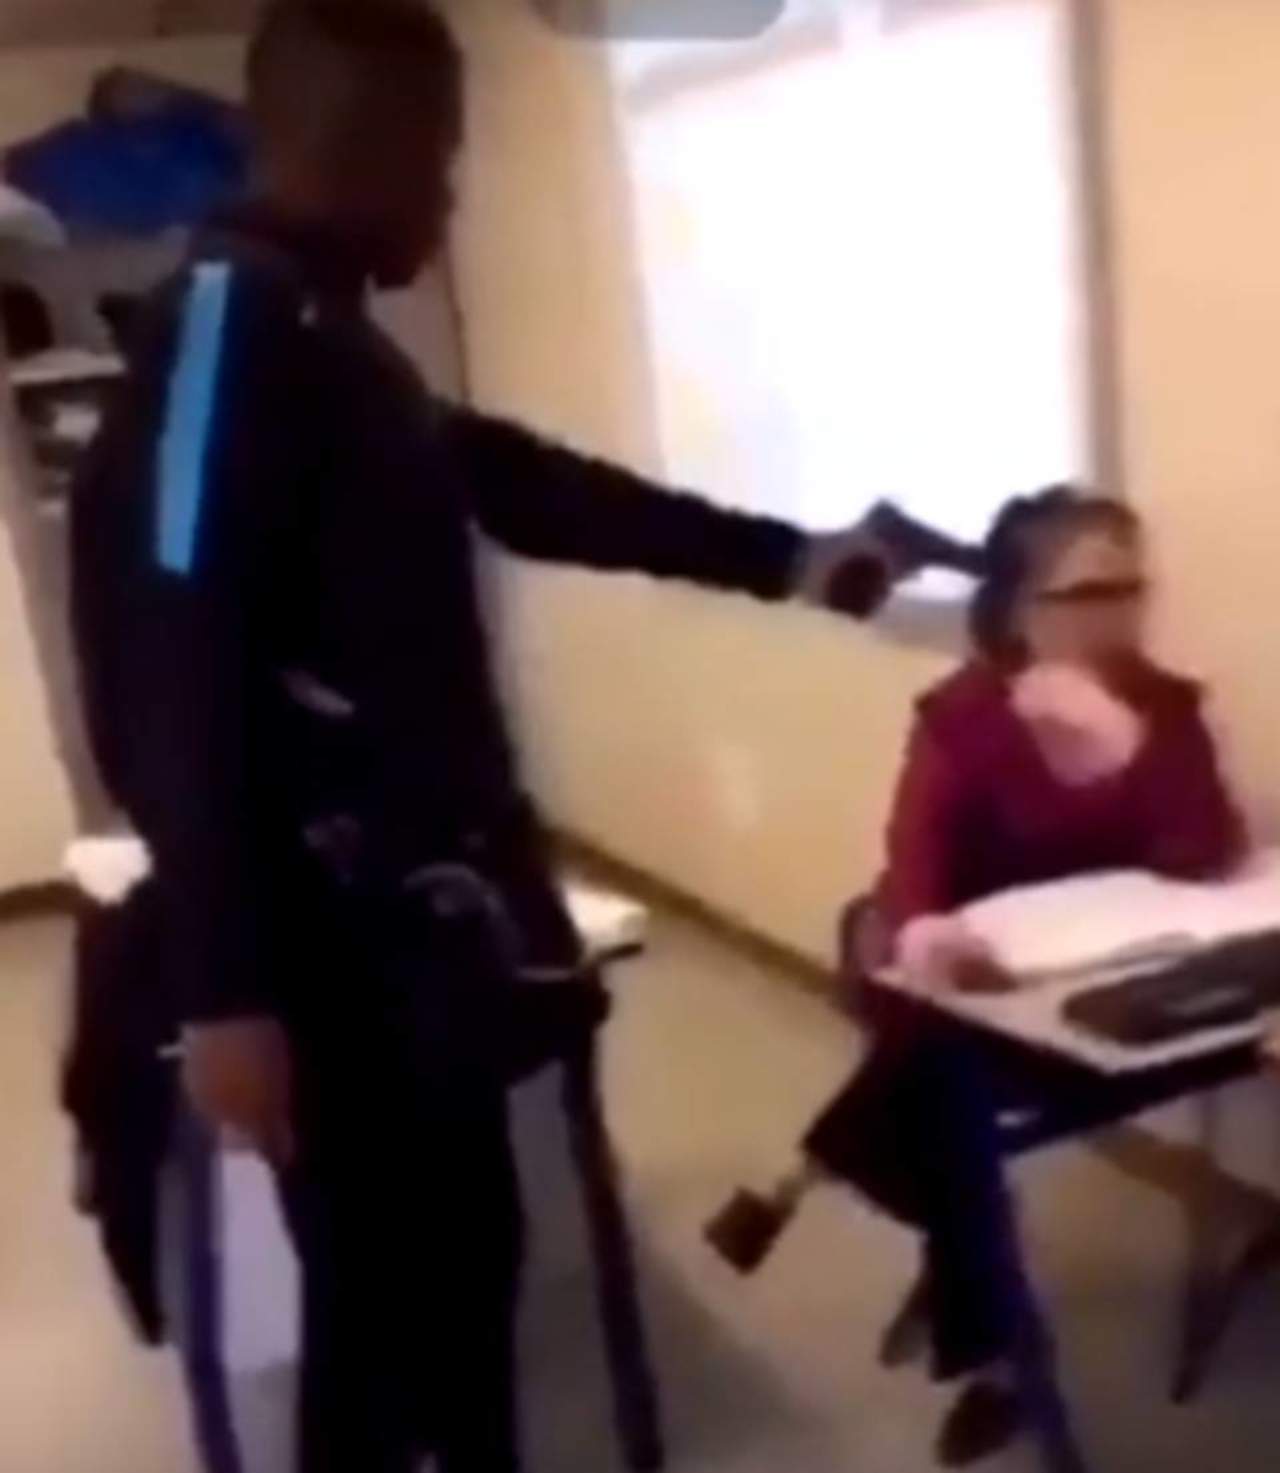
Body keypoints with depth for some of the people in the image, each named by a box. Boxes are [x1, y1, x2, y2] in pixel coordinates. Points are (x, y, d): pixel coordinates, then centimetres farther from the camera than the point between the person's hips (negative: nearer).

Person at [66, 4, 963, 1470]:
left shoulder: (324, 339, 15)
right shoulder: (227, 319, -14)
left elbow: (536, 488, 23)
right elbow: (171, 673, -22)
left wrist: (780, 556, 27)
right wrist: (225, 983, -24)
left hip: (412, 918, 9)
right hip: (338, 942, -9)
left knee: (462, 1253, 20)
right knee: (385, 1295, 2)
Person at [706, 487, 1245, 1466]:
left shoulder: (1164, 706, -5)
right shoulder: (962, 713, -11)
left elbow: (1205, 858, -18)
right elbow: (917, 853, -26)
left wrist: (1125, 746, -33)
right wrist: (917, 929, -49)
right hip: (981, 984, 0)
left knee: (935, 1060, -26)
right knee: (935, 1073, -28)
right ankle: (987, 1347, -6)